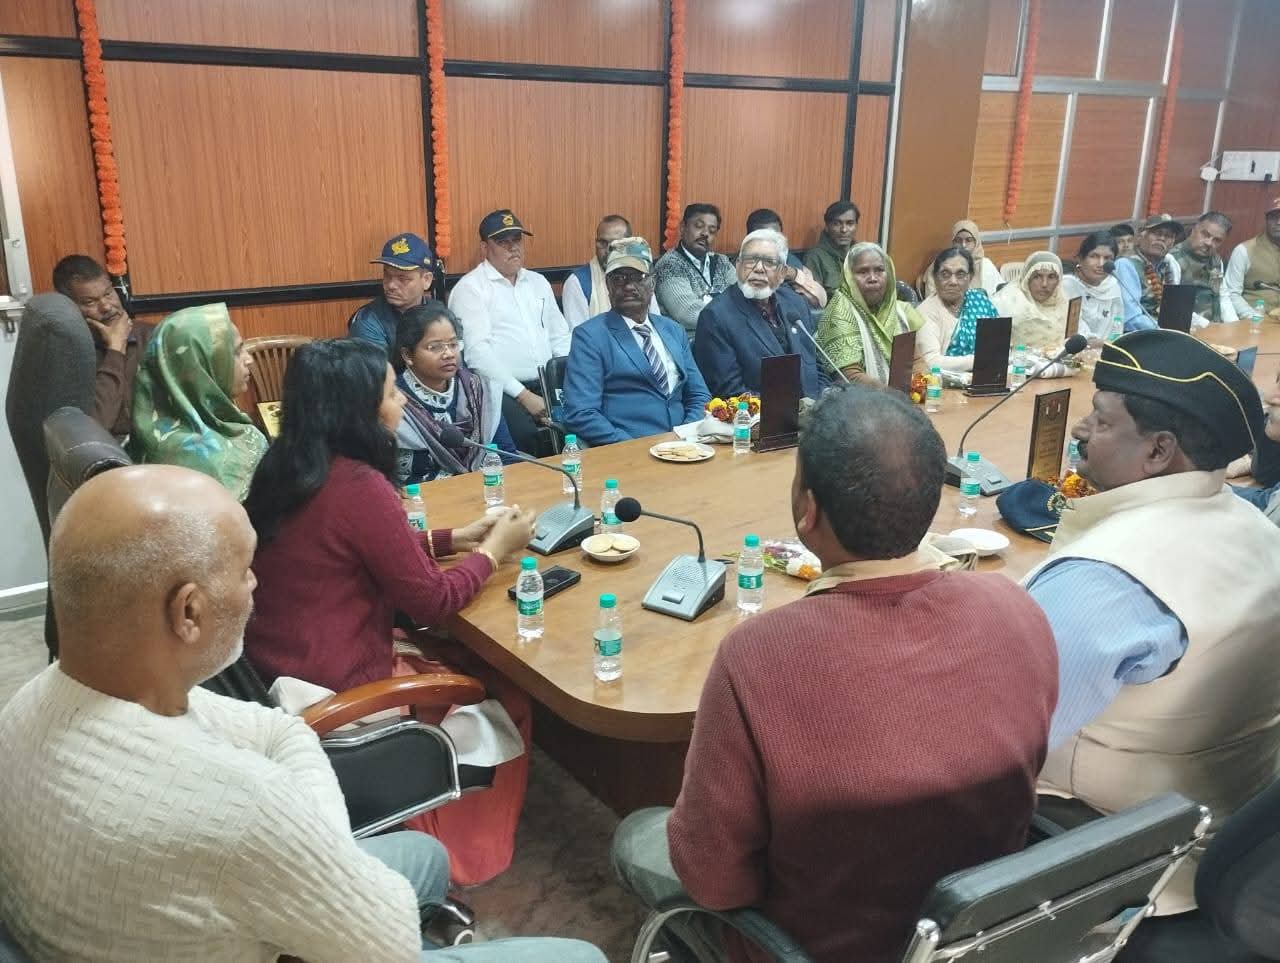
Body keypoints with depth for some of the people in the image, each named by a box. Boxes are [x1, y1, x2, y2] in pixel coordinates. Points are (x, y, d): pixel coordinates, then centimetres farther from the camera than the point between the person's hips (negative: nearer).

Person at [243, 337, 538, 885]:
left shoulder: (285, 466, 2)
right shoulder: (359, 486, -25)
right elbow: (433, 602, -16)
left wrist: (453, 539, 12)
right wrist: (496, 547, -1)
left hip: (275, 673, 8)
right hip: (334, 696, -8)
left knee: (454, 657, 25)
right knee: (508, 694, 12)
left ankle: (432, 834, 33)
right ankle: (467, 853, 32)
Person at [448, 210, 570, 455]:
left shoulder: (538, 282, 19)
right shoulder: (470, 288, -2)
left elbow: (560, 336, 19)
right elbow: (477, 351, -12)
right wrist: (522, 395, -17)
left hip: (547, 384, 6)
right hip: (501, 389, -5)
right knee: (525, 434, -32)